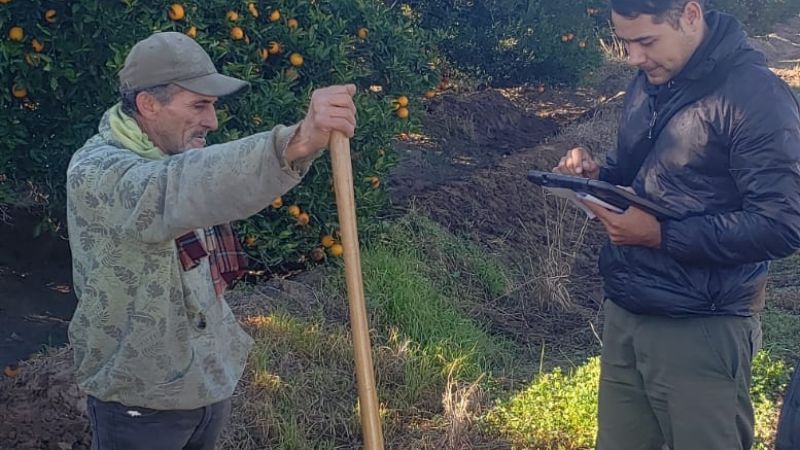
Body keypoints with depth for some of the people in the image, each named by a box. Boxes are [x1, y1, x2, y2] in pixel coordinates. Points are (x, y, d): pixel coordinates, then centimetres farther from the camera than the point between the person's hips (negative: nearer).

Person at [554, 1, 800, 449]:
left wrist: (661, 235, -22)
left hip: (700, 328, -7)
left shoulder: (756, 94, -16)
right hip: (624, 313, 8)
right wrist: (597, 174, 0)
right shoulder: (647, 83, 10)